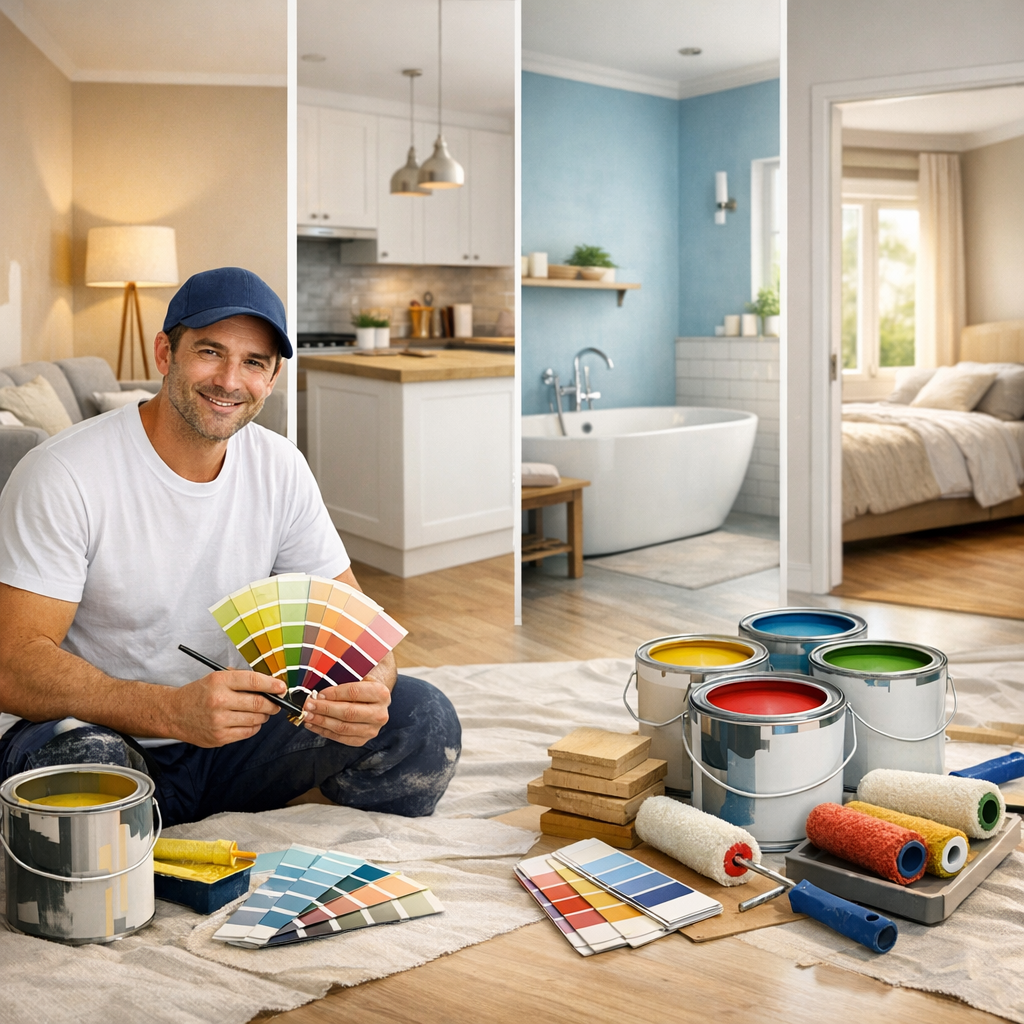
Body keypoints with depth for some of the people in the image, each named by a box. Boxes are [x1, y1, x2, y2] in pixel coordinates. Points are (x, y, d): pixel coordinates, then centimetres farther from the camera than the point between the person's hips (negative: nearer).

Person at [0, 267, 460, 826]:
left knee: (421, 714, -13)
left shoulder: (280, 469, -2)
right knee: (87, 765, -40)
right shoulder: (61, 474, -18)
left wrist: (372, 684, -28)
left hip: (229, 739, 4)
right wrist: (175, 711, -41)